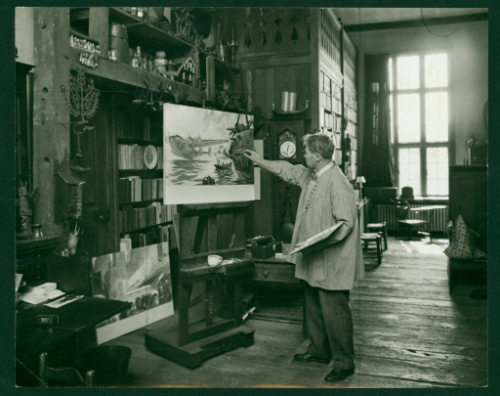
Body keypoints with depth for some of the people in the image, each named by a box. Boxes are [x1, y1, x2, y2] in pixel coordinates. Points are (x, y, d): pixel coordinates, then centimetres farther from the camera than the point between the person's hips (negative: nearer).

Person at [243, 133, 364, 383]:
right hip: (313, 261, 10)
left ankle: (344, 362, 13)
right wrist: (259, 161, 33)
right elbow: (288, 170, 27)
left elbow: (345, 224, -23)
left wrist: (315, 243, -27)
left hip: (332, 262, -10)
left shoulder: (337, 183, -21)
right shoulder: (310, 176, 8)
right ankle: (318, 351, 36)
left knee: (334, 311, -2)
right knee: (314, 307, 20)